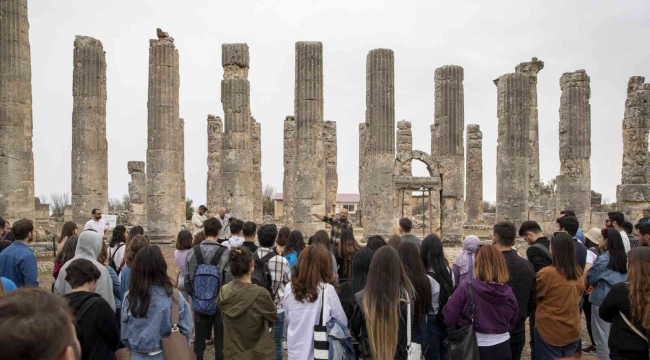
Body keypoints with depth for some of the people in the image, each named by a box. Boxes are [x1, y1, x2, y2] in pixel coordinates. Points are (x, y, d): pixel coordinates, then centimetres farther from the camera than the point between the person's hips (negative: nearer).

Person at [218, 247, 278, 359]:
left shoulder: (223, 291, -9)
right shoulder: (260, 293, -24)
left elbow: (227, 321, 6)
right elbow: (273, 317, -6)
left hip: (232, 353, 4)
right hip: (258, 354, -4)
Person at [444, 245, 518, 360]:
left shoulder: (465, 289, -20)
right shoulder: (509, 293, -8)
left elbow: (449, 319, -16)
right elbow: (512, 324, 8)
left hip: (475, 349, -3)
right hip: (502, 347, 3)